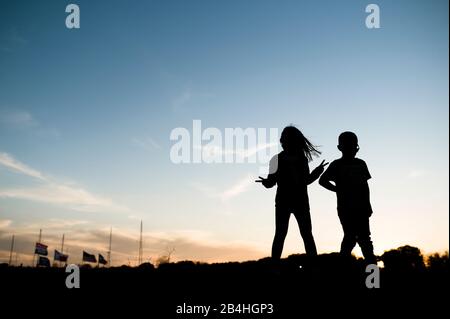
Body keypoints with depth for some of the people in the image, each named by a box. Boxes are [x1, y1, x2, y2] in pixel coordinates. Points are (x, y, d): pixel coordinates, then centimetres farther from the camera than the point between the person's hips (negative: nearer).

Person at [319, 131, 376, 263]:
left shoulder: (361, 164, 12)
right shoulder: (337, 165, 1)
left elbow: (365, 185, 12)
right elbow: (322, 180, -5)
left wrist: (367, 205, 6)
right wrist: (338, 190, -6)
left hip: (361, 207, 4)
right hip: (345, 207, -4)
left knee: (364, 237, 5)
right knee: (350, 236, -8)